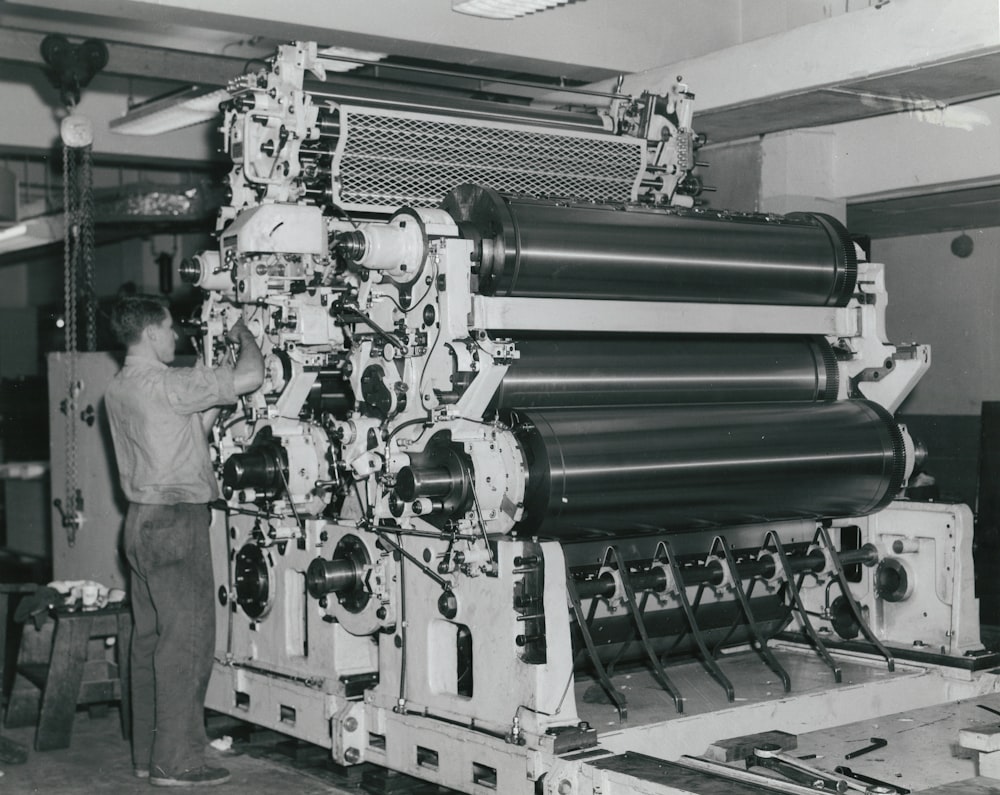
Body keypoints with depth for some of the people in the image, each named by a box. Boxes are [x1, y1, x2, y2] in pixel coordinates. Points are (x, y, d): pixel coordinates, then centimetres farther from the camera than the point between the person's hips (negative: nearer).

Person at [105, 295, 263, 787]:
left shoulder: (119, 389, 13)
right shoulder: (164, 384, -16)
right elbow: (251, 376, -19)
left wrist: (213, 408, 14)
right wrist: (243, 335, -1)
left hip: (143, 520, 10)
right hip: (175, 521, -10)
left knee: (150, 637, 13)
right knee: (187, 639, -5)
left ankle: (147, 754, 20)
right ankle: (176, 761, -1)